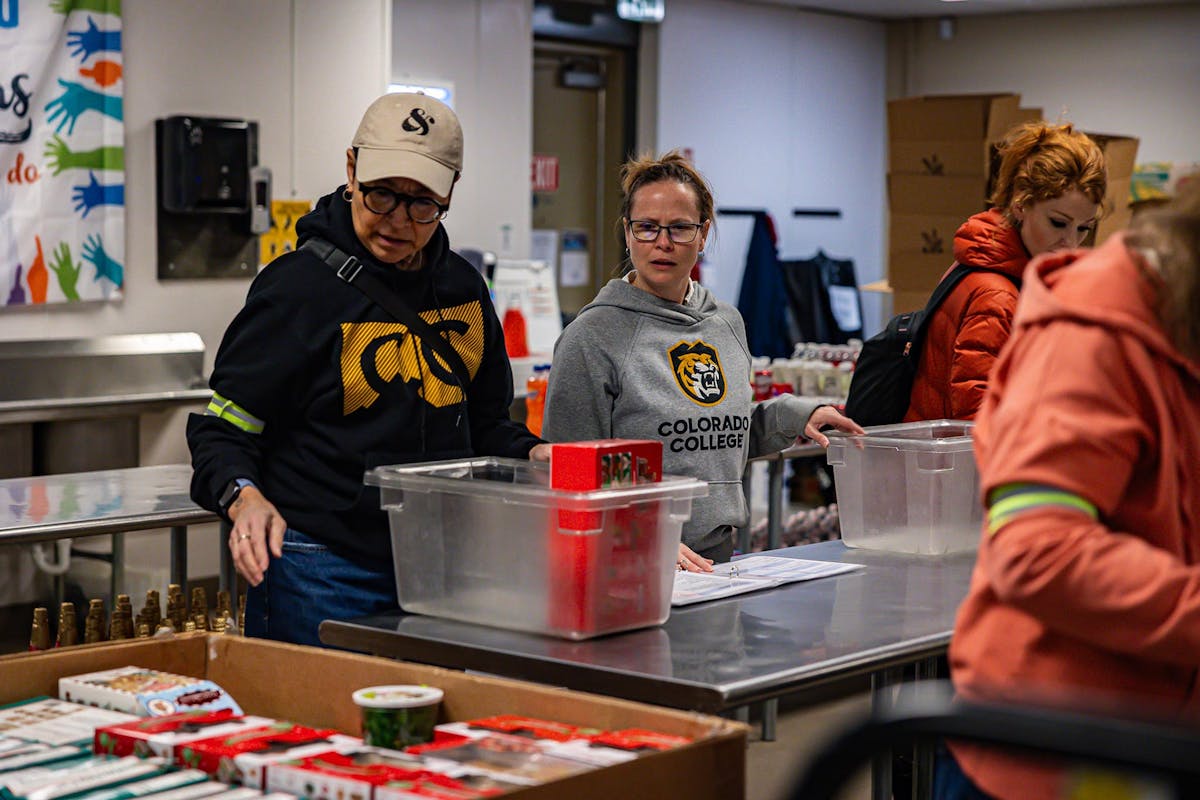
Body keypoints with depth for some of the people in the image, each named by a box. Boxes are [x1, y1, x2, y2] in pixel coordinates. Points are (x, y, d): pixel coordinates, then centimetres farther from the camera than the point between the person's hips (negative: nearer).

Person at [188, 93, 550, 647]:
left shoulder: (463, 289, 10)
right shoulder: (300, 284, -8)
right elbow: (223, 430, -6)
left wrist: (531, 454, 1)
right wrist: (244, 496, -26)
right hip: (320, 576, -5)